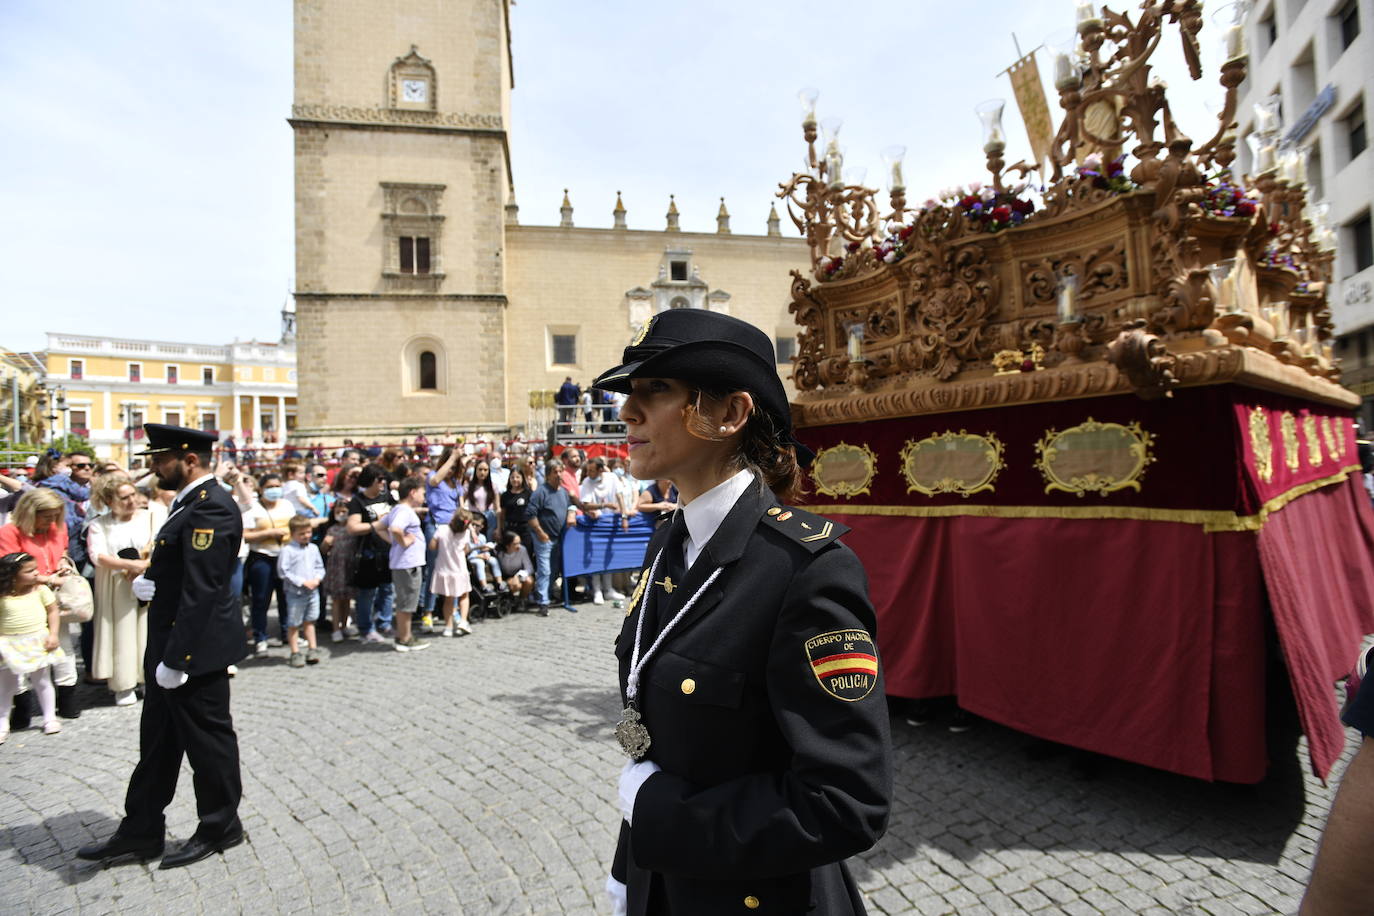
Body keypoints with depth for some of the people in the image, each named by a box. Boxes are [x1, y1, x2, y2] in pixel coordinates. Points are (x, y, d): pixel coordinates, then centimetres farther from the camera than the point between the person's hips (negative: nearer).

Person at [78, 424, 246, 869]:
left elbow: (201, 591, -26)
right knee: (158, 741, 19)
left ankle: (220, 827, 24)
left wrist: (176, 657, -24)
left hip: (195, 648, -10)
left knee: (207, 739, 7)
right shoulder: (191, 502, 11)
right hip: (171, 644, 10)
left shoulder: (210, 507, -22)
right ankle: (140, 832, 32)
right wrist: (147, 581, 0)